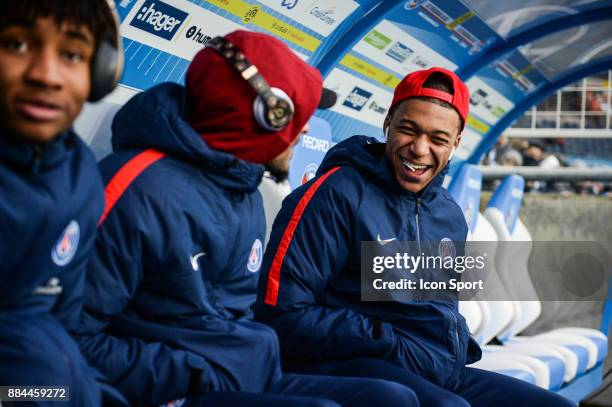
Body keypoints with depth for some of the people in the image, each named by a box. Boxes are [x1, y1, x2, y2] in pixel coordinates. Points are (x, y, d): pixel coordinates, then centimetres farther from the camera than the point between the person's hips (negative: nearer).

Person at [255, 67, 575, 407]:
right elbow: (283, 312, -15)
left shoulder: (451, 216, 15)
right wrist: (394, 344, -12)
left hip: (445, 374, 8)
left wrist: (461, 348, 6)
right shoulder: (337, 194, -9)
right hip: (355, 368, -8)